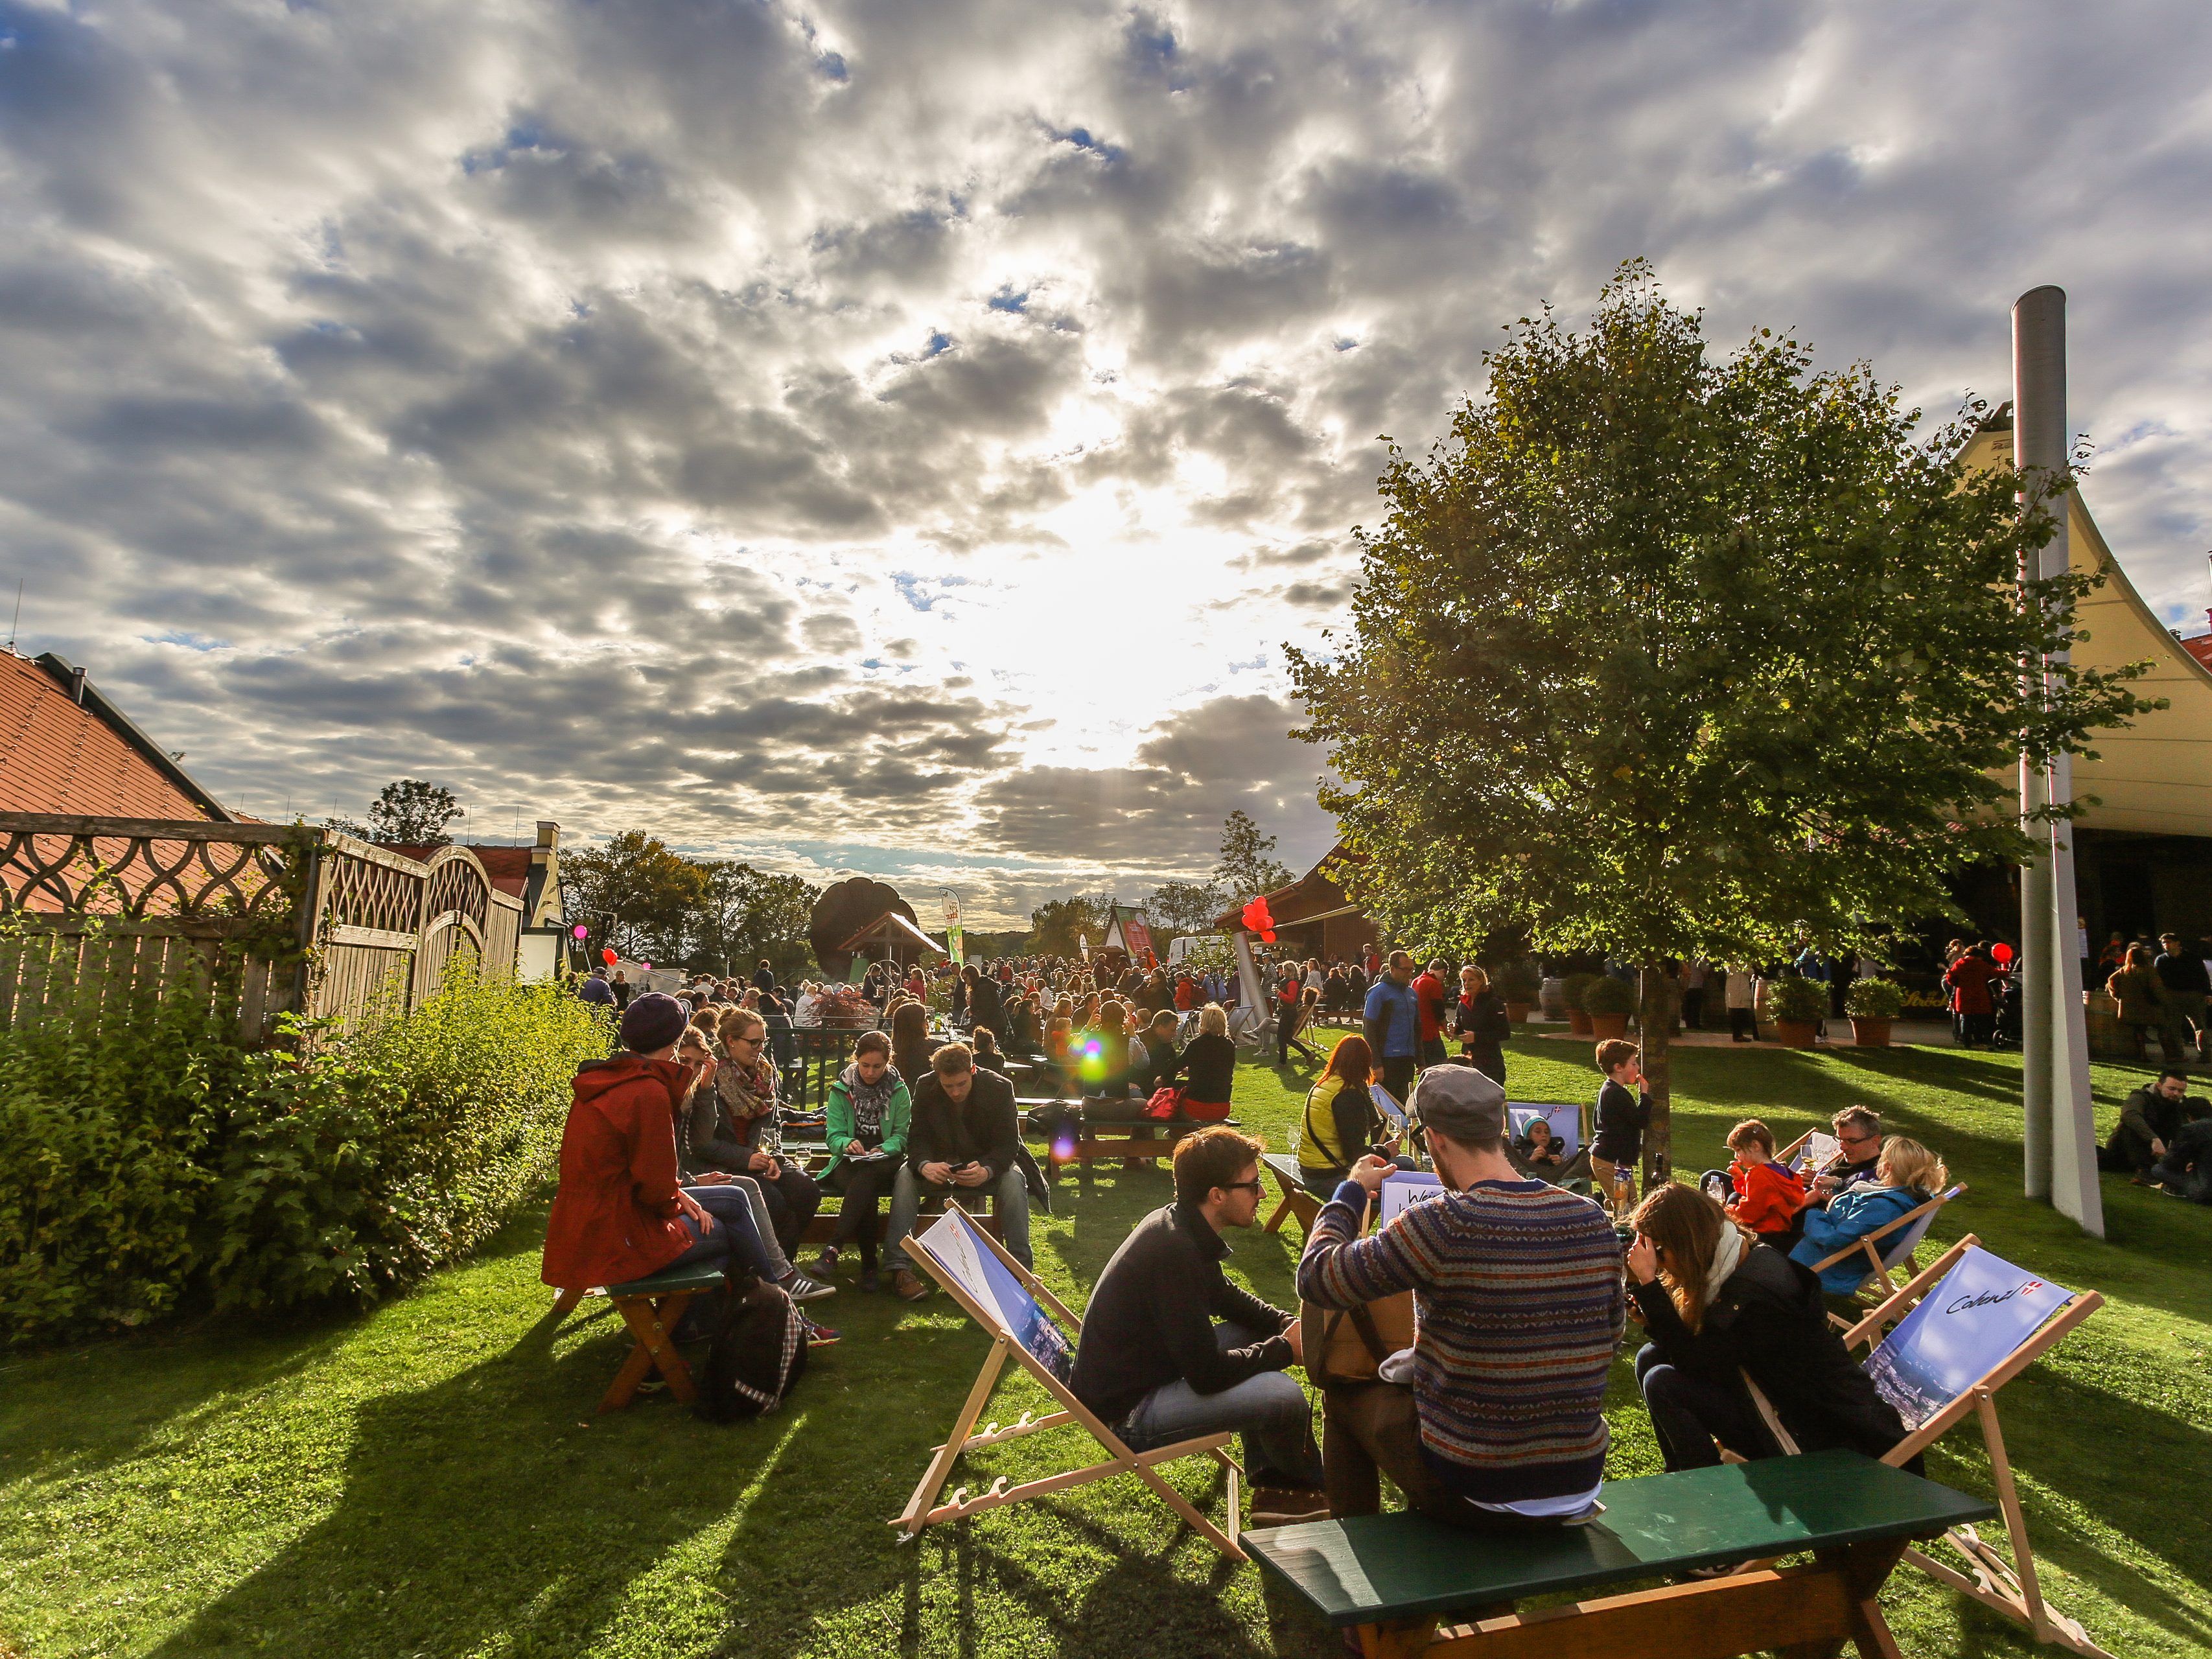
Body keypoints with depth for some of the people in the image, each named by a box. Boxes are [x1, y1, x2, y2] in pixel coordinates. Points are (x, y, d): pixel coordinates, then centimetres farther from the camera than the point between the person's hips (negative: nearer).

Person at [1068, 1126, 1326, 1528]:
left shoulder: (1177, 1225, 1)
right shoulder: (1173, 1251, -28)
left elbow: (1225, 1296, 19)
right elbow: (1208, 1374, -27)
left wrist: (1289, 1325, 2)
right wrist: (1285, 1348, -11)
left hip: (1146, 1366, 10)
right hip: (1126, 1411, -10)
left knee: (1262, 1331, 15)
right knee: (1282, 1395, -22)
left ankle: (1271, 1485, 17)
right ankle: (1305, 1489, 9)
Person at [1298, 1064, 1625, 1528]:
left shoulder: (1441, 1224, -24)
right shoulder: (1593, 1221, -7)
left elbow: (1316, 1277, -14)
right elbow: (1609, 1341, 9)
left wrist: (1352, 1191, 2)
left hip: (1471, 1495, -5)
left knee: (1343, 1395, 21)